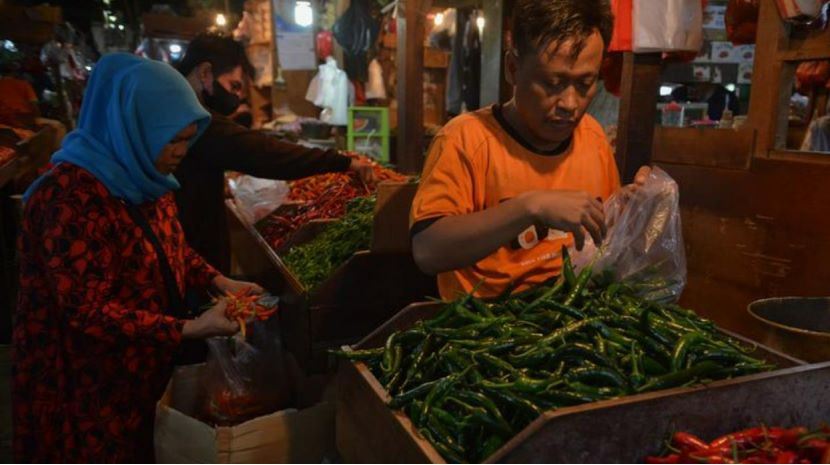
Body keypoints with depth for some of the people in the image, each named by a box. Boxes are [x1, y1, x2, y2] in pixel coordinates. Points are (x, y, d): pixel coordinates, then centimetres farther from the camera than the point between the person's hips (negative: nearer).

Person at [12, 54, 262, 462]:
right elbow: (89, 313, -29)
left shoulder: (142, 178, -1)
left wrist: (220, 282, -2)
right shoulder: (71, 199, -29)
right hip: (88, 385, -8)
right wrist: (189, 329, -29)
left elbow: (170, 249, 13)